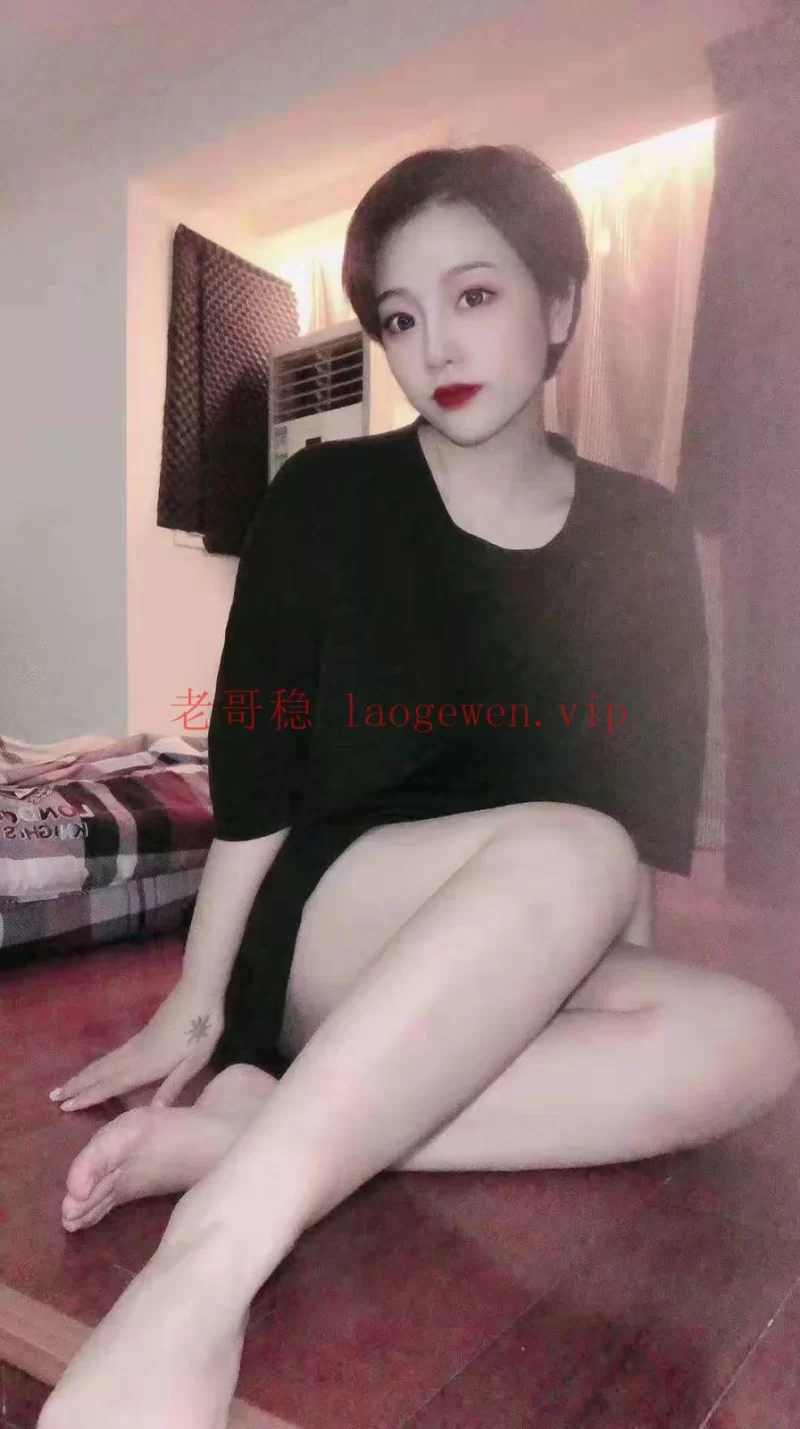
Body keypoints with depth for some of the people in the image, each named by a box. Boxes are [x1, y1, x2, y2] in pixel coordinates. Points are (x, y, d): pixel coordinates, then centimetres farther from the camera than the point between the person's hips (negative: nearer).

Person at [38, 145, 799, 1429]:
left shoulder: (641, 534, 4)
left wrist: (623, 972, -1)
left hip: (544, 965, 4)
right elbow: (254, 776, -5)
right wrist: (197, 1002, -5)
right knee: (567, 852, -34)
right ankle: (200, 1279, -37)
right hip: (320, 932, -4)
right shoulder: (325, 498, -5)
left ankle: (244, 1135, -27)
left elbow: (655, 800, 6)